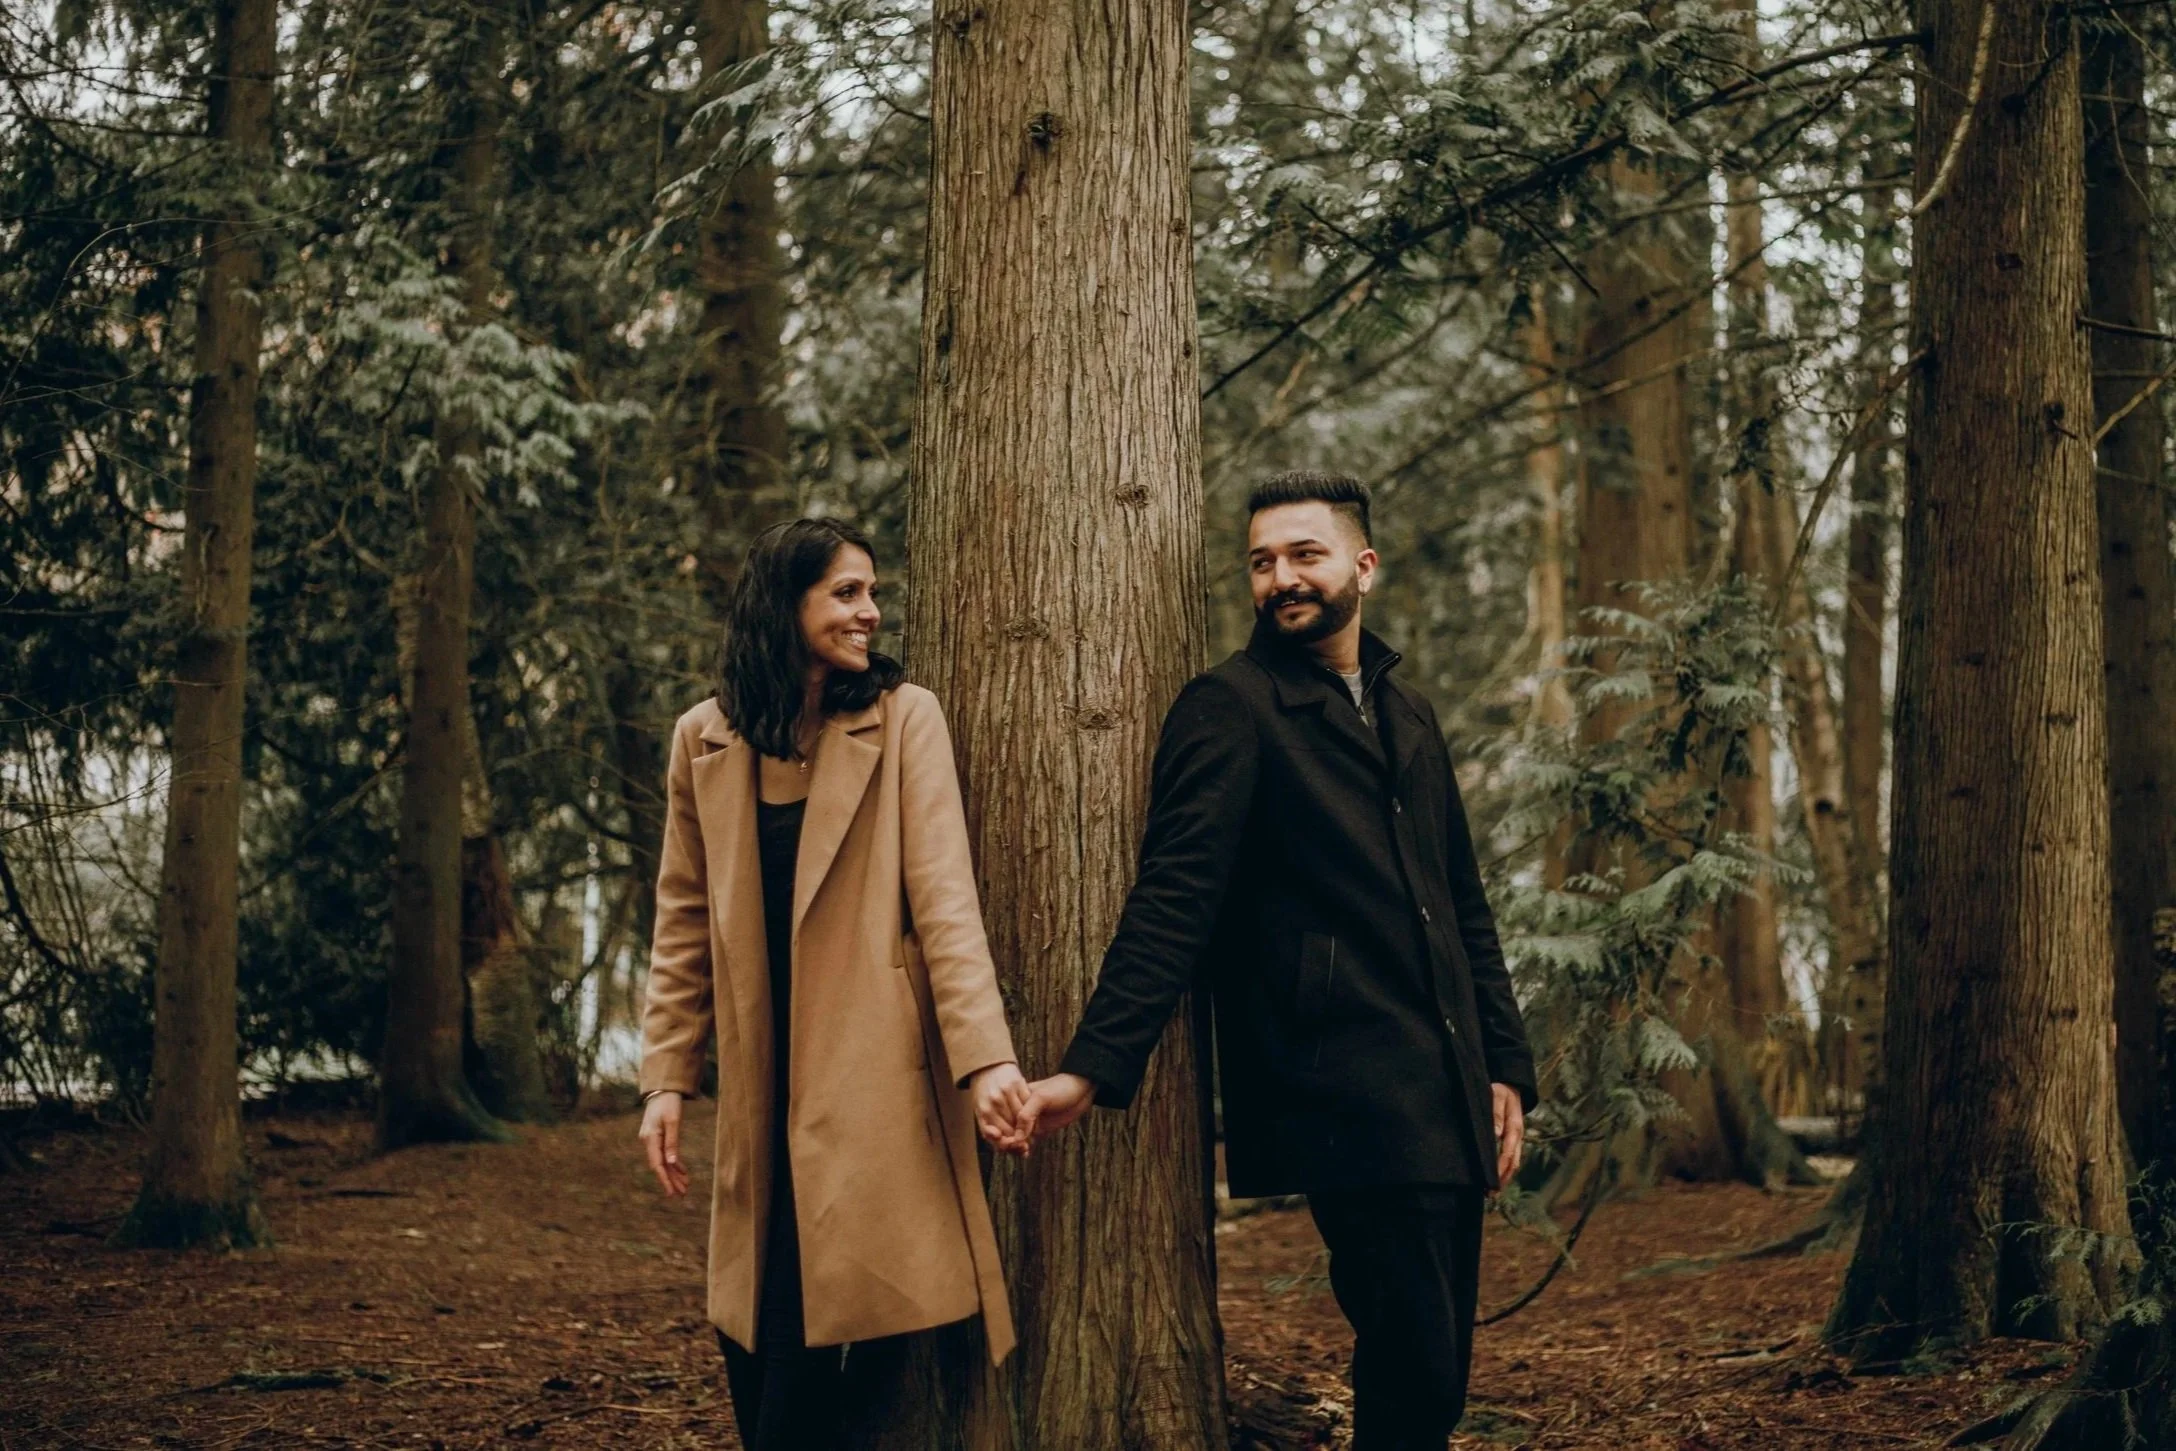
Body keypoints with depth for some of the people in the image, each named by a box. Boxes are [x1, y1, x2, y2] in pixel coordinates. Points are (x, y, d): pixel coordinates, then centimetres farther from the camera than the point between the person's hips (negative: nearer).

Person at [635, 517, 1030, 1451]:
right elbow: (685, 921, 10)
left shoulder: (904, 719, -2)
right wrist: (665, 1077, 5)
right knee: (752, 1332, 8)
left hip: (868, 1069, -4)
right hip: (762, 1079, 4)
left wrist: (986, 1054, -19)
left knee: (811, 1331, -6)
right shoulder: (705, 738, 7)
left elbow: (942, 896, -10)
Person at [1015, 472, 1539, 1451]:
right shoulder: (1229, 709, -4)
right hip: (1350, 1104, -7)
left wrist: (1505, 1064, 15)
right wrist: (1092, 1068, -24)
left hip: (1447, 1103, 7)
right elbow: (1174, 901, -13)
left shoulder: (1405, 713, 18)